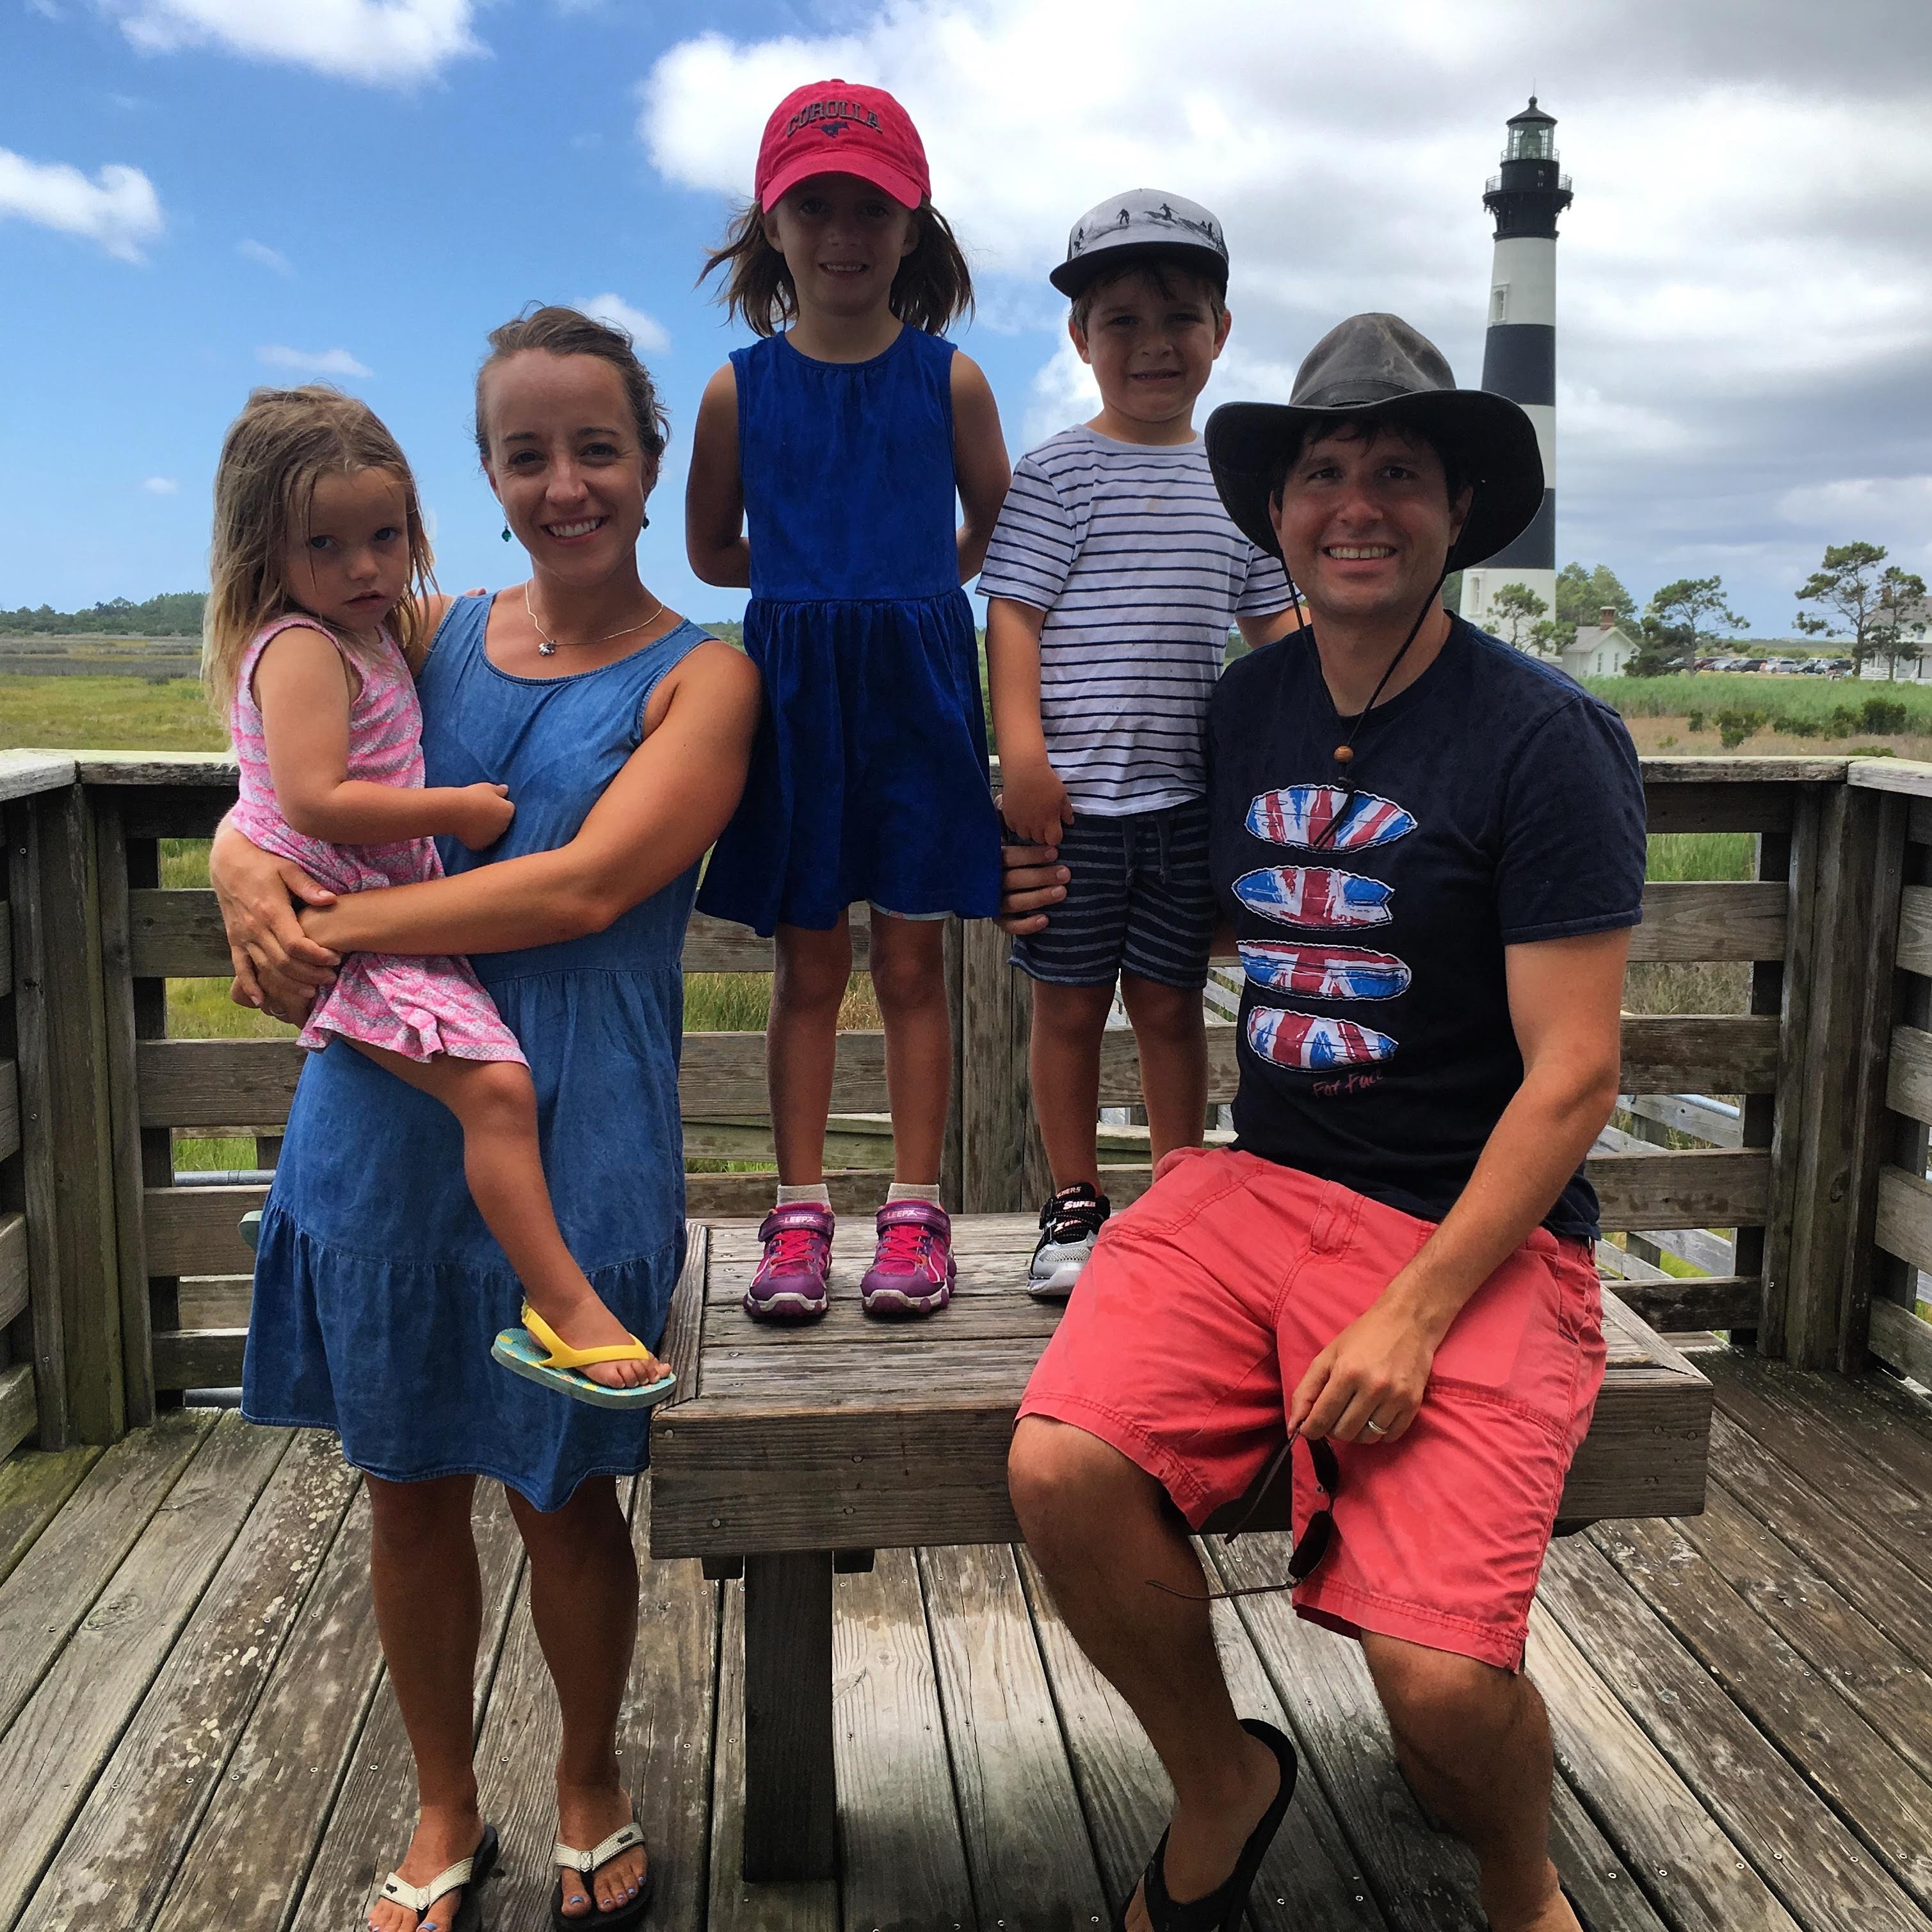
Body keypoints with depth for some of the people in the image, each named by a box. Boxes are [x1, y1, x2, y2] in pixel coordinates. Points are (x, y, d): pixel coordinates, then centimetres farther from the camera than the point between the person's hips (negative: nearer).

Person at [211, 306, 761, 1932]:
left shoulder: (700, 679, -4)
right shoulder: (432, 634, 9)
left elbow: (585, 885, -18)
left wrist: (338, 927, -19)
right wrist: (247, 871, -14)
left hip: (572, 1140, -4)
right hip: (380, 1117, 4)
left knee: (563, 1492, 9)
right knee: (408, 1481, 14)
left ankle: (591, 1793, 38)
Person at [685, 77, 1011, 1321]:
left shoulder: (950, 379, 1)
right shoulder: (741, 388, 3)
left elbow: (996, 536, 11)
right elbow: (712, 551, 12)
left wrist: (908, 580, 10)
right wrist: (813, 574, 9)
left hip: (919, 690, 0)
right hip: (793, 692, 1)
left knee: (912, 961, 5)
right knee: (809, 966, 6)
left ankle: (915, 1213, 14)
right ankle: (801, 1215, 15)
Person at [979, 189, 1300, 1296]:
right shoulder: (1059, 475, -1)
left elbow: (1275, 621, 18)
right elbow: (1013, 616, -6)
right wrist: (1024, 756, -15)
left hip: (1189, 791, 3)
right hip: (1074, 791, -3)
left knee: (1171, 1000, 10)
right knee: (1072, 1003, 5)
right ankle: (1075, 1207, 19)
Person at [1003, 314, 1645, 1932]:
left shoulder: (1546, 738, -9)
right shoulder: (1249, 708, 9)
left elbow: (1572, 1075, -11)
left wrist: (1417, 1312, -19)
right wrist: (1090, 901, 8)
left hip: (1482, 1225, -4)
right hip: (1262, 1184, 5)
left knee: (1442, 1679, -21)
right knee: (1063, 1467, -20)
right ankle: (1223, 1786, 12)